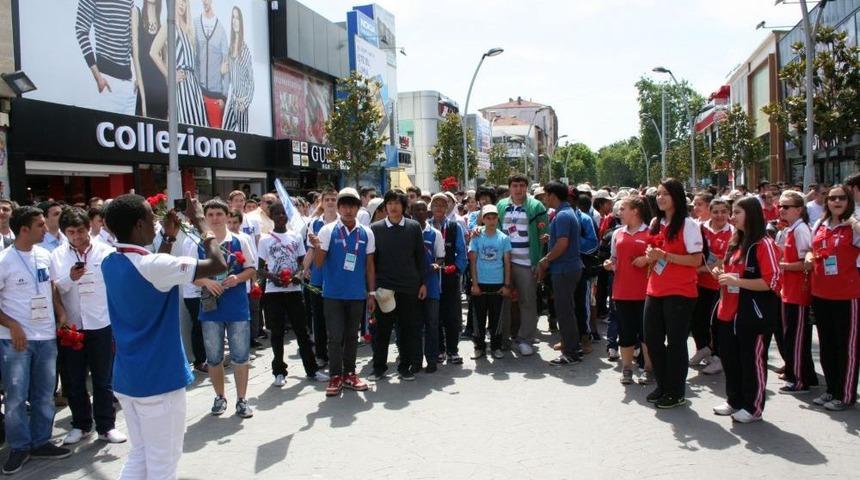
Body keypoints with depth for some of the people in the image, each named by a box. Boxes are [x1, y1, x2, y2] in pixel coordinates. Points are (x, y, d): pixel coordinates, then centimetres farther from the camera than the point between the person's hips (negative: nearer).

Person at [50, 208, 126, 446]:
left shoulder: (105, 252, -4)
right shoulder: (57, 256, 2)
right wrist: (70, 278, -19)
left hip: (101, 325, -2)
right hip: (71, 326, 2)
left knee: (103, 380, 8)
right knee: (73, 380, 12)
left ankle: (106, 426, 20)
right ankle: (81, 425, 29)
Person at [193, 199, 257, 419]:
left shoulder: (239, 241, 0)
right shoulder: (199, 244, 1)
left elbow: (252, 269, 3)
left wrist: (238, 278, -17)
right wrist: (206, 282, -17)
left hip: (238, 308, -1)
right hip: (210, 308, 1)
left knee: (240, 356, 3)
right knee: (213, 357, 10)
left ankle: (241, 399, 16)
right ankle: (220, 397, 27)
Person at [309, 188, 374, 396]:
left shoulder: (366, 233, 3)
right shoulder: (328, 230, -5)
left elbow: (370, 265, 9)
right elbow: (319, 264, -5)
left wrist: (371, 293, 8)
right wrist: (317, 247, -25)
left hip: (357, 294, 3)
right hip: (333, 293, -3)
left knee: (352, 336, 13)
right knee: (335, 337, 0)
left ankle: (349, 374, 24)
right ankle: (335, 376, 11)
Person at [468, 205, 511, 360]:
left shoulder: (504, 238, 1)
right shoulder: (477, 238, 0)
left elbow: (507, 263, 3)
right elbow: (473, 262, 0)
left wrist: (507, 285, -1)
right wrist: (474, 284, -5)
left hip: (498, 284, 0)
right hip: (480, 283, 0)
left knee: (496, 316, 7)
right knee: (479, 316, 5)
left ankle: (496, 346, 18)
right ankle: (479, 346, 15)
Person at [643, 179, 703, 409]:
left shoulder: (688, 224, -9)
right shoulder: (655, 223, 11)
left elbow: (696, 260, -14)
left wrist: (665, 255, -20)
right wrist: (651, 256, 1)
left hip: (679, 293, -7)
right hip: (655, 291, 7)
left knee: (675, 342, 3)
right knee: (652, 339, 11)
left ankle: (676, 392, 17)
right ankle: (662, 386, 29)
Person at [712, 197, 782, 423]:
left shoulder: (764, 244, -13)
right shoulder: (735, 243, 13)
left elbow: (772, 281, -19)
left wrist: (737, 281, -22)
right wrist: (722, 274, 5)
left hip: (754, 313, -8)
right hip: (729, 313, 9)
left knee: (753, 361, 2)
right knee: (729, 358, 15)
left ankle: (753, 407, 16)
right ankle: (734, 401, 30)